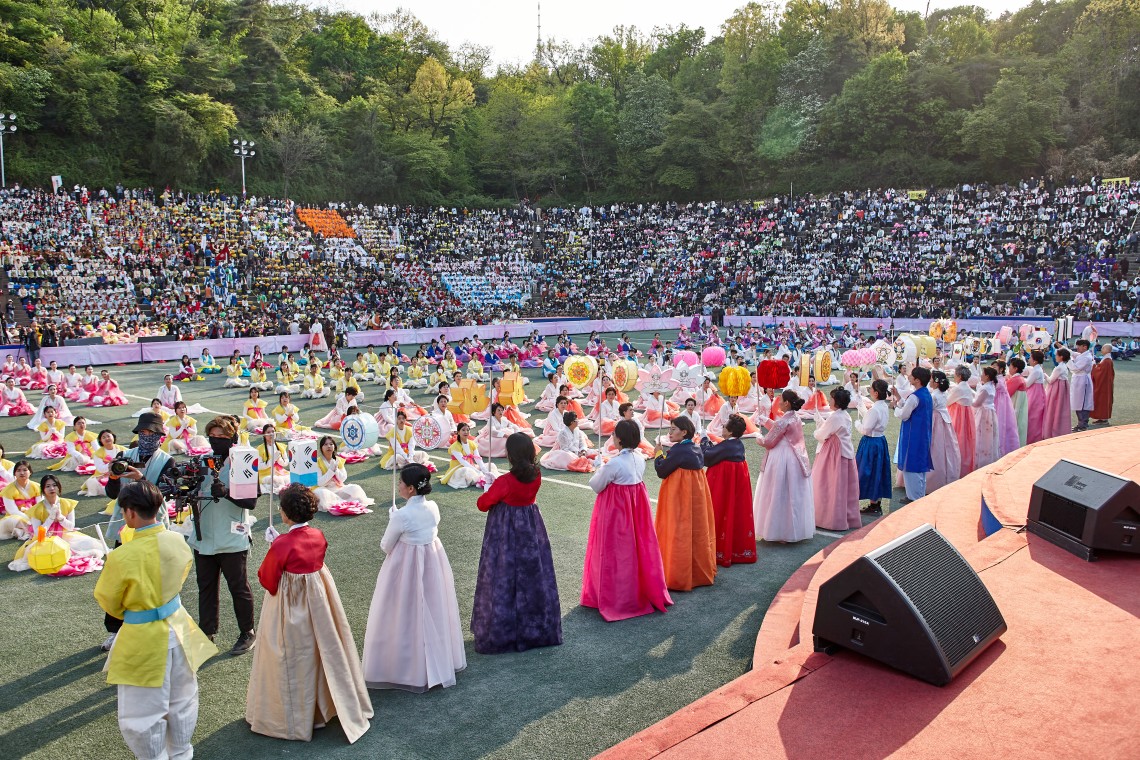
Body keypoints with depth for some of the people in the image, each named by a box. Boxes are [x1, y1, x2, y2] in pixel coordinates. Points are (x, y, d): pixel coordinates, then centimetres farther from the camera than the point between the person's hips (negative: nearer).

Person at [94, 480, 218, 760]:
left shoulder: (122, 557, -26)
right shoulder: (178, 542, -10)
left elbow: (107, 599, -8)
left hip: (143, 639, -6)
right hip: (177, 627, 7)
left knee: (141, 715, 12)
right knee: (181, 700, 24)